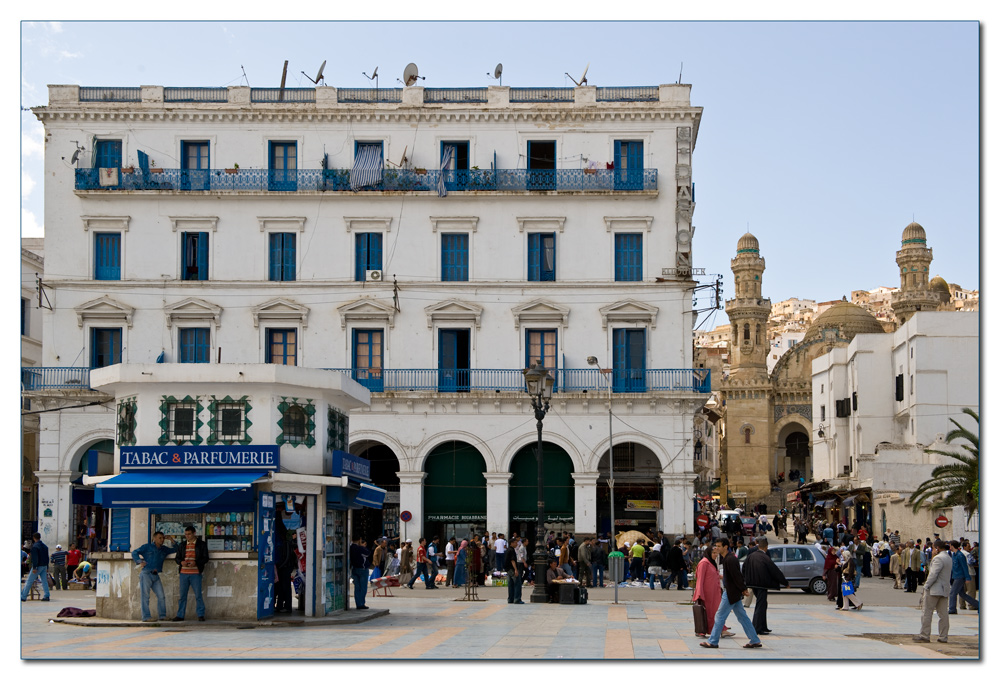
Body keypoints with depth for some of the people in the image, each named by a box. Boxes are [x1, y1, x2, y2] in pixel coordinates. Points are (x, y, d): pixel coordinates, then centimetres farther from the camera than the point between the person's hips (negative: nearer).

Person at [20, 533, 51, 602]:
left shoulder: (34, 546, -12)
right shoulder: (45, 546, 11)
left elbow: (34, 558, -18)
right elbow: (47, 557, 16)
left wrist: (34, 568, -19)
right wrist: (47, 567, 20)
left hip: (38, 566, -7)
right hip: (44, 566, 7)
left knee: (29, 581, 0)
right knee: (44, 581, 6)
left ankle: (23, 596, 2)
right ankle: (46, 596, 0)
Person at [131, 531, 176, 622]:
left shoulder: (164, 549, 21)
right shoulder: (147, 547, 7)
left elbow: (176, 549, 29)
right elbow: (134, 553, 4)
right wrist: (140, 562, -9)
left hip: (155, 575, 5)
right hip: (146, 574, -5)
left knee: (161, 596, -1)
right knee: (145, 596, -7)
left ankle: (162, 616, 5)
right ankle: (146, 617, -9)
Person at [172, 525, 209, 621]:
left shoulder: (201, 544, 3)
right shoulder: (182, 545, 14)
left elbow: (205, 558, 0)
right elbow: (177, 558, 15)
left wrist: (195, 562, -16)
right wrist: (181, 562, -8)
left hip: (195, 573, -3)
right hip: (183, 573, 3)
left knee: (198, 595, -3)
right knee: (182, 595, 5)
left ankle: (201, 615, 4)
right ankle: (180, 615, 12)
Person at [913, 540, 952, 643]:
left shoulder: (938, 558, -15)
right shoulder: (948, 558, 15)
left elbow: (933, 574, -20)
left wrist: (926, 586, -12)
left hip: (934, 590, -9)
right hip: (944, 590, 9)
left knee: (927, 613, -3)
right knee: (943, 614, 7)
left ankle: (924, 635, -2)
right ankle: (943, 637, 8)